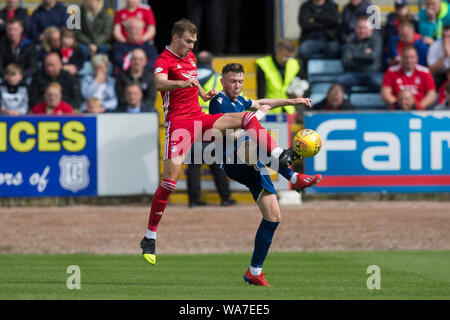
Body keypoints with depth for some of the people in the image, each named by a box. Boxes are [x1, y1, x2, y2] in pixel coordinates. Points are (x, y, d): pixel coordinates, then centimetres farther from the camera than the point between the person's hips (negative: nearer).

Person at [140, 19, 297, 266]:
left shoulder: (190, 57, 18)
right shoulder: (164, 60, -9)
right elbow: (160, 83, -33)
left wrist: (204, 94, 23)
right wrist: (182, 83, -51)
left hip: (199, 119, 8)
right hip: (178, 122, -8)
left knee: (248, 118, -3)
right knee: (170, 180, -16)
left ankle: (279, 157, -11)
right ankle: (150, 238, -10)